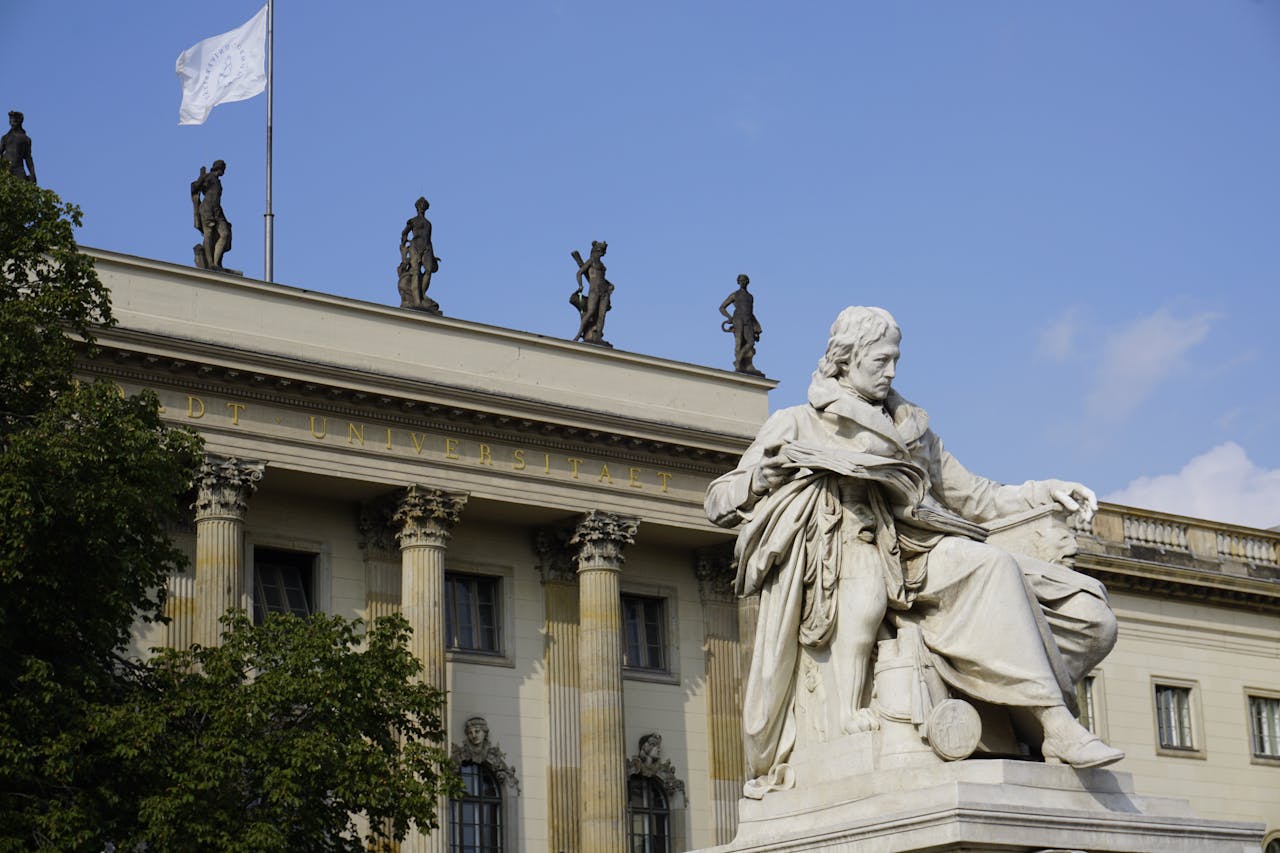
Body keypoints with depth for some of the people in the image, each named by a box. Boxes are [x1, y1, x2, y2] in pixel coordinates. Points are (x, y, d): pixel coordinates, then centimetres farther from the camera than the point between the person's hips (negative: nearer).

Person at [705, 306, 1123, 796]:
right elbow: (719, 504, 13)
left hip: (908, 545, 4)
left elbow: (976, 498, 26)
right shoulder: (794, 426, 19)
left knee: (993, 566, -23)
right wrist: (763, 474, -7)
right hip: (839, 545, -4)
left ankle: (1054, 723, -29)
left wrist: (1044, 492, 11)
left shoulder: (911, 430, 30)